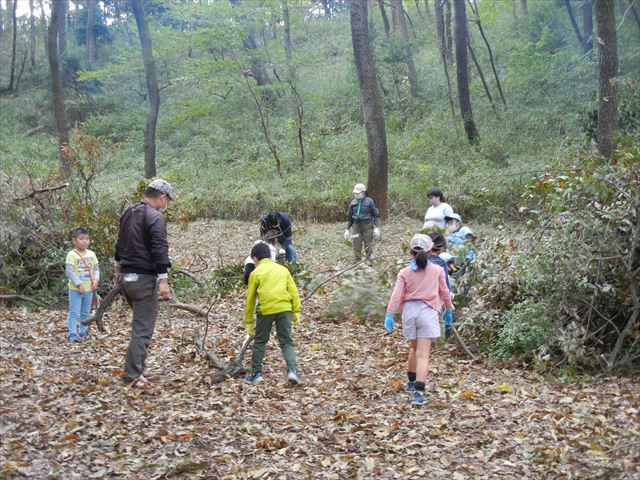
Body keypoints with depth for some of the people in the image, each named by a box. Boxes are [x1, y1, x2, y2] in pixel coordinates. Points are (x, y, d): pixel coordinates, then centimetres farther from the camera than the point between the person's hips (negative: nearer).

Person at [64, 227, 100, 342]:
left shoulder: (91, 254, 7)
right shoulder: (72, 255, -11)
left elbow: (96, 269, 11)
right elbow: (69, 271, -15)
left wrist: (96, 280, -6)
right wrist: (79, 284, -19)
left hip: (89, 289, 5)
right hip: (75, 289, -5)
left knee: (85, 313, 14)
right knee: (74, 313, -5)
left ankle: (83, 332, 25)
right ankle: (73, 334, -3)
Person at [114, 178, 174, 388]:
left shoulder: (128, 212, 13)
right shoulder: (156, 217, -15)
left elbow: (120, 242, 24)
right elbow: (160, 250, -22)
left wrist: (119, 266, 34)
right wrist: (163, 280, -23)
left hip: (126, 276, 9)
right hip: (144, 279, -9)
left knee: (141, 322, 21)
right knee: (143, 328, -5)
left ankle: (138, 367, 25)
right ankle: (132, 375, -5)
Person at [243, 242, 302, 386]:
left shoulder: (256, 273, 7)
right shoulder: (283, 269, 15)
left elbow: (250, 299, 8)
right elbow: (294, 292, 7)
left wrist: (249, 322, 13)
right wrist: (296, 312, 7)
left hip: (265, 310, -2)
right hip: (284, 309, 2)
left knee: (260, 342, 14)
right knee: (287, 342, 8)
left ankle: (256, 374, 18)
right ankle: (292, 370, -10)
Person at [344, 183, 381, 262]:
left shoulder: (369, 201, -3)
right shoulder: (353, 202, 7)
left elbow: (376, 215, 0)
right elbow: (349, 217, 15)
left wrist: (377, 227, -6)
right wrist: (347, 229, 11)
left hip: (367, 227, -3)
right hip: (356, 226, 3)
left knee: (368, 245, 2)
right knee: (356, 246, 3)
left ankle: (368, 261, 12)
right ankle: (357, 262, 12)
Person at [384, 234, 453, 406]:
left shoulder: (405, 272, 5)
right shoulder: (437, 271, 5)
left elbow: (396, 295, -3)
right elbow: (445, 292, 14)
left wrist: (389, 314, -3)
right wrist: (449, 308, 30)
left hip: (409, 310, 3)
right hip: (427, 311, -2)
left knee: (414, 348, 24)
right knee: (423, 354, -7)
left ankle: (412, 382, 39)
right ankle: (419, 392, -17)